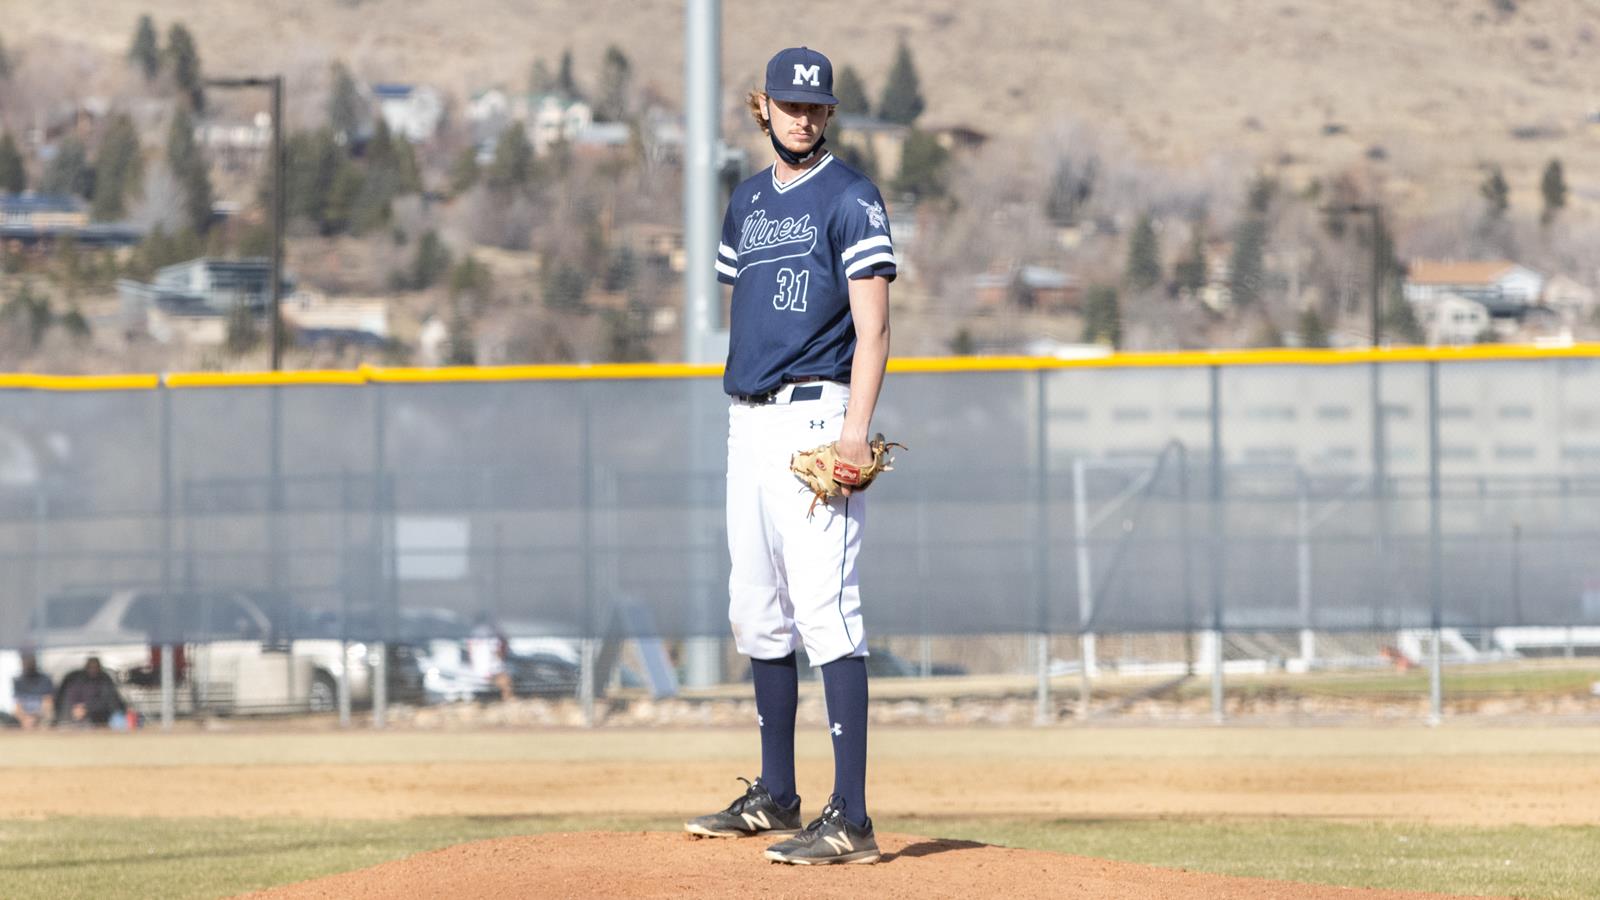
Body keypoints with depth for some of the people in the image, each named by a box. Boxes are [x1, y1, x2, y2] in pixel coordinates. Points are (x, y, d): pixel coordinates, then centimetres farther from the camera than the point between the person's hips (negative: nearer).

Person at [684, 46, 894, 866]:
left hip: (813, 417, -8)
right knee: (757, 613, 13)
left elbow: (872, 326, -11)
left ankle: (850, 819, -19)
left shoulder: (848, 200, -5)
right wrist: (740, 417, 16)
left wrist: (855, 427, -22)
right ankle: (775, 796, 25)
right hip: (749, 422, 8)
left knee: (825, 607, -15)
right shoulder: (747, 204, 18)